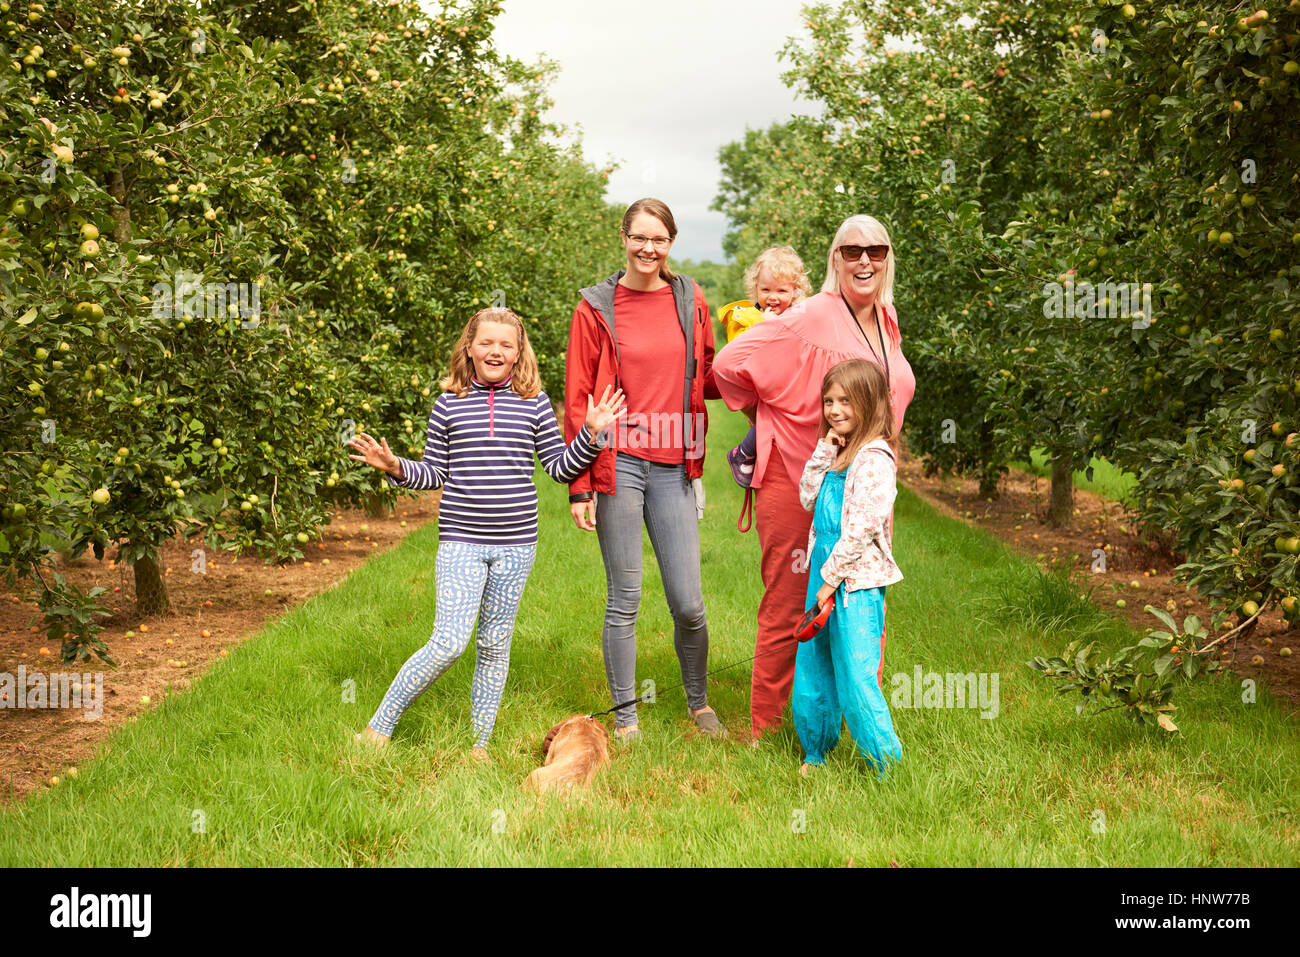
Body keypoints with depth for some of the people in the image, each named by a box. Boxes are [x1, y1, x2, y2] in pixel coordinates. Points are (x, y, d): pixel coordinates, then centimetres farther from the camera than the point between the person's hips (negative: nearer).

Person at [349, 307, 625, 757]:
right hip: (461, 542, -2)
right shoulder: (449, 403, 2)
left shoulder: (534, 403, 5)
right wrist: (396, 467, -9)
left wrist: (592, 433, -4)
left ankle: (480, 744, 23)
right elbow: (435, 473, 7)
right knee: (450, 642, -11)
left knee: (495, 644, 10)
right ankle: (379, 726, 4)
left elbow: (560, 467, 8)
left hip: (516, 542, 2)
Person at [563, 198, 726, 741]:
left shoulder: (690, 300, 10)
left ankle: (699, 702, 25)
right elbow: (577, 401, 1)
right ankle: (625, 715, 17)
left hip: (673, 466, 2)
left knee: (688, 603, 2)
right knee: (624, 600, 3)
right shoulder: (596, 308, 1)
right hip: (618, 465, -2)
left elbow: (706, 380, 18)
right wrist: (579, 487, -3)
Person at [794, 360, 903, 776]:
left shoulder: (874, 459, -14)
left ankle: (888, 767, 1)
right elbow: (808, 499, 13)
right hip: (824, 573, 9)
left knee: (855, 679, -9)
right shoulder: (837, 452, 14)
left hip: (856, 581, -9)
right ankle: (816, 753, 29)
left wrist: (832, 577, -16)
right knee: (812, 671, 14)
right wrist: (823, 453, 2)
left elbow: (863, 528, -18)